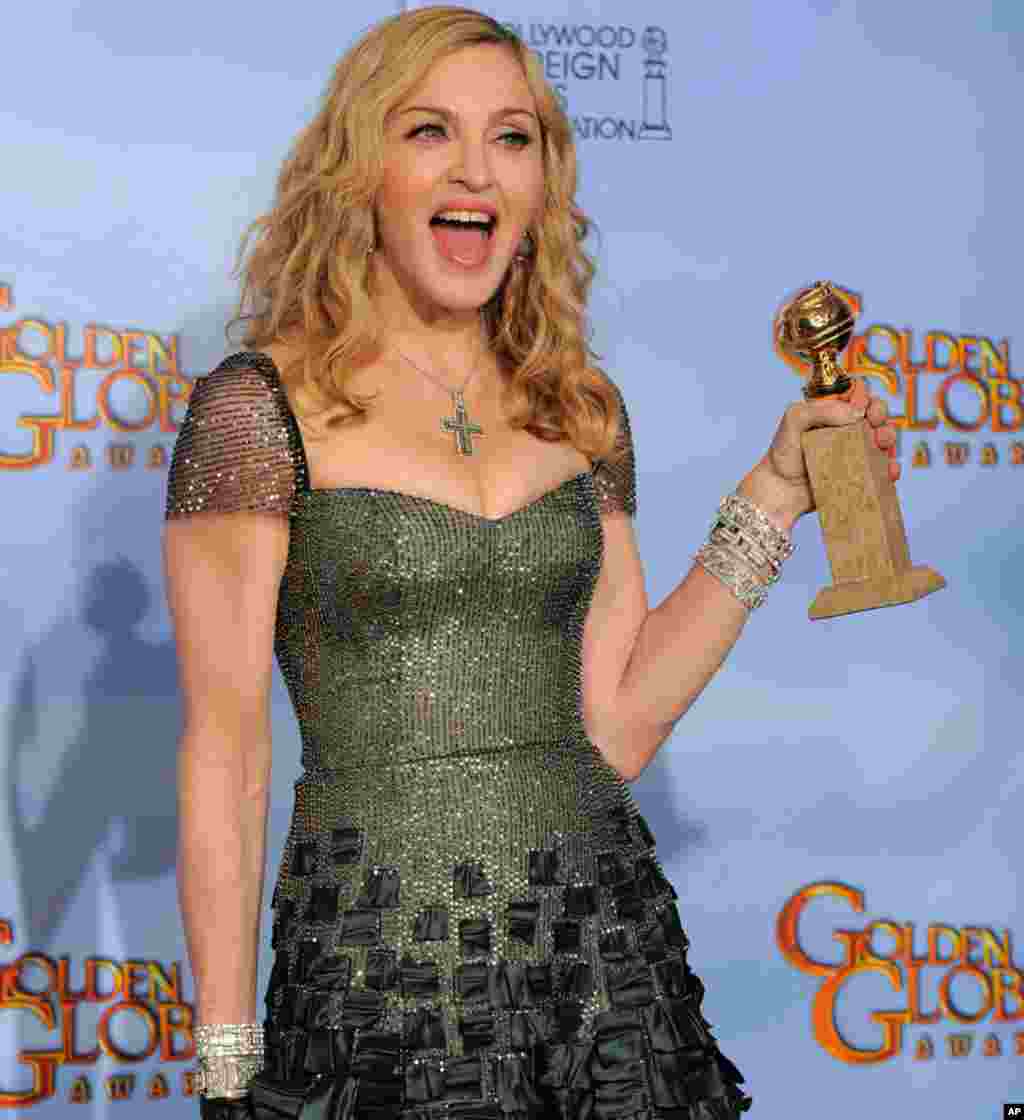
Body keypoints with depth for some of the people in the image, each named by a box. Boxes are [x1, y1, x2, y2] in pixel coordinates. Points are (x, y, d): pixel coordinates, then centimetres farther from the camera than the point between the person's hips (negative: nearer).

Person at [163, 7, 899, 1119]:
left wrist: (773, 491, 2)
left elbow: (615, 724, 5)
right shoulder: (258, 408, -7)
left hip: (601, 942, 4)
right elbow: (224, 752, -7)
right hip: (380, 959, -4)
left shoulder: (580, 409, 7)